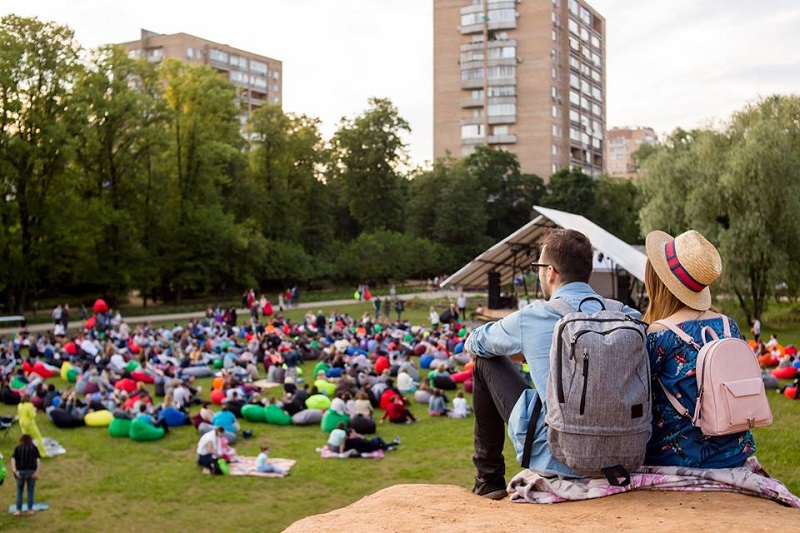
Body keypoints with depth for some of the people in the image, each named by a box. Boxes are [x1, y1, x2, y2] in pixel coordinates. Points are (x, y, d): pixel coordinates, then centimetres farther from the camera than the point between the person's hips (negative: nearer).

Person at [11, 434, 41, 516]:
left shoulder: (18, 448, 6)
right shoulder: (34, 448, 5)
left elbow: (13, 459, -9)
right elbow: (38, 459, -8)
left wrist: (14, 470, -15)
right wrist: (37, 471, -13)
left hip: (20, 472, 0)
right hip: (31, 472, 0)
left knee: (19, 490, 15)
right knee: (30, 491, 13)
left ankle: (18, 510, 11)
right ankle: (30, 509, 14)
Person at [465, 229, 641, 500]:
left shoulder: (531, 318, -10)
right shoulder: (625, 315, 0)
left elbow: (472, 344, 10)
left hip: (558, 459, -4)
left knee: (486, 362, 11)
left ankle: (488, 477, 20)